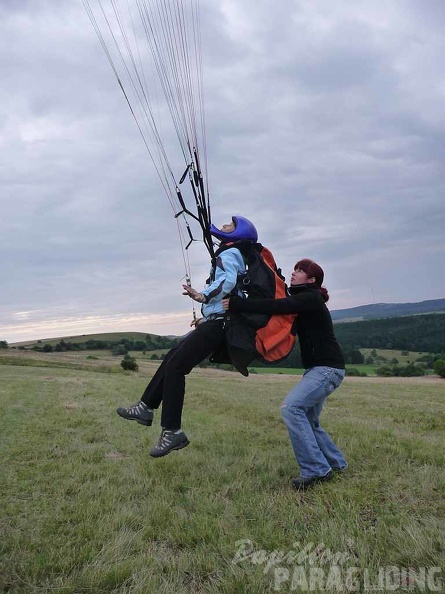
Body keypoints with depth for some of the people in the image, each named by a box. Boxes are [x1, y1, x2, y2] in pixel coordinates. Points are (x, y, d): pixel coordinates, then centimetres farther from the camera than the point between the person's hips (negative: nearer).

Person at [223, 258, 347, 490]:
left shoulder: (311, 298, -14)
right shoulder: (300, 300, 15)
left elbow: (275, 307, -27)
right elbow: (277, 308, 10)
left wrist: (237, 304, -28)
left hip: (328, 368, -10)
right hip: (317, 369, 10)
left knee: (291, 407, -21)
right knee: (307, 420, 15)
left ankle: (316, 470, -16)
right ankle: (336, 463, 31)